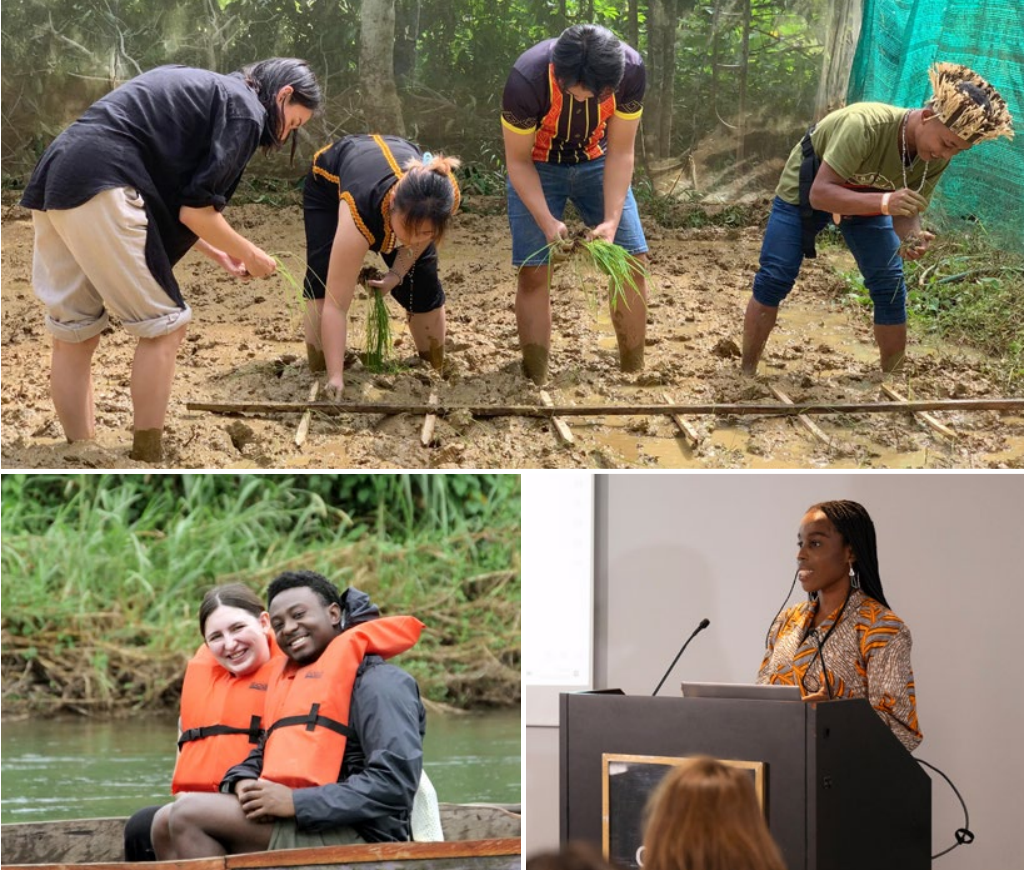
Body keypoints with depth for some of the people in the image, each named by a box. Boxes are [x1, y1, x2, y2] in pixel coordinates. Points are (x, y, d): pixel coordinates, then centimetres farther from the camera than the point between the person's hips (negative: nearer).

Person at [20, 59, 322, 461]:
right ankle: (146, 457, 6)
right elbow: (196, 209, -2)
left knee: (74, 334, 11)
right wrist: (249, 256, 13)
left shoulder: (202, 88, 30)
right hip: (102, 185, -9)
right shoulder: (246, 110, 2)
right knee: (164, 325, 2)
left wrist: (217, 253, 31)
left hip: (54, 177, 9)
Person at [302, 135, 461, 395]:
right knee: (323, 281, -22)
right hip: (329, 179, -3)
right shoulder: (360, 214, -51)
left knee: (423, 287, -3)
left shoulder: (447, 197, -40)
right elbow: (335, 306, -49)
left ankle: (436, 371, 16)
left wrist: (397, 274, -19)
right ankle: (317, 372, -11)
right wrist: (335, 378, -54)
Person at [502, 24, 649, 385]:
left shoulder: (630, 70, -29)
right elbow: (518, 160, -22)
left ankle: (633, 376, 8)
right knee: (534, 271, -11)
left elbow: (620, 152, -18)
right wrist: (547, 223, -32)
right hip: (537, 166, -2)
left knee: (633, 262, -4)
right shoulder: (526, 81, -36)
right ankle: (536, 384, -3)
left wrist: (611, 220, -27)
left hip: (596, 161, 3)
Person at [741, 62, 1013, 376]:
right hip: (805, 189, -5)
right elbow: (820, 194, -43)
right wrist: (884, 202, -58)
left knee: (890, 288, -3)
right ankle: (746, 374, 4)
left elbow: (907, 212, -15)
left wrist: (911, 239, -40)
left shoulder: (937, 158, -23)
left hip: (867, 198, 5)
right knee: (773, 280, -10)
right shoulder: (865, 125, -42)